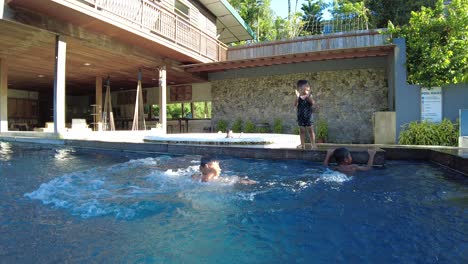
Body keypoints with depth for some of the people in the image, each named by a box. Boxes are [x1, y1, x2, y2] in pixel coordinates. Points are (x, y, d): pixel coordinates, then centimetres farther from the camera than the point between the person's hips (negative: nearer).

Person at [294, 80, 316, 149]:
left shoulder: (309, 96, -4)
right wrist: (297, 96, -25)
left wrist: (308, 96, -30)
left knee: (310, 130, 3)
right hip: (300, 116, 3)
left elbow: (313, 103, -20)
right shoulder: (299, 97, 0)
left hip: (308, 116, -2)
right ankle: (302, 144, 20)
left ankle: (313, 144, 11)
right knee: (302, 131, 10)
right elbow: (295, 104, -14)